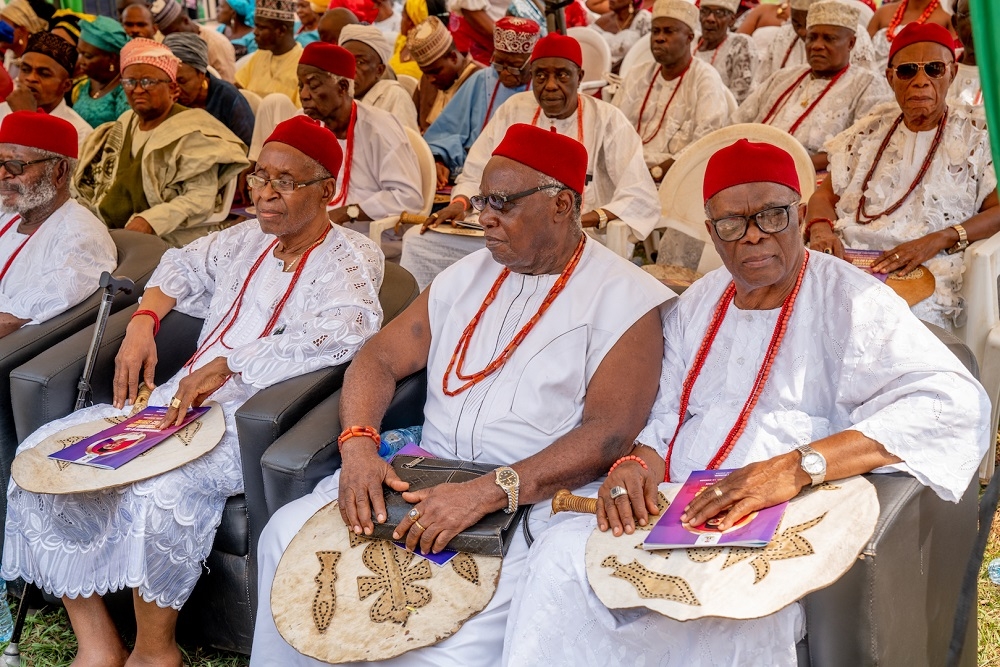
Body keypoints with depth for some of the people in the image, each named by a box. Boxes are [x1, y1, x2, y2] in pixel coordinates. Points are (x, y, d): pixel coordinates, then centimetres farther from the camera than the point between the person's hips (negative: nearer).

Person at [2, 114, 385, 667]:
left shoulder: (350, 260, -7)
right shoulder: (247, 239, 16)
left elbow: (345, 328, -27)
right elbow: (184, 266, 31)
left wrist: (224, 364, -30)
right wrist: (143, 322, 9)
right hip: (181, 397, 8)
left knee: (158, 493, -35)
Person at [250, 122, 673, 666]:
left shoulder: (627, 299, -7)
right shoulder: (471, 274, 13)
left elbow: (609, 433, -18)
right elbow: (380, 358, 10)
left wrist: (488, 493, -28)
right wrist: (358, 445, -11)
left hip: (534, 497, -6)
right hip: (424, 474, 6)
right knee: (287, 534, -9)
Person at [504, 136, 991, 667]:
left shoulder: (849, 301, -4)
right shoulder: (696, 305, 17)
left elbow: (957, 404, -18)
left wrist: (799, 466, -29)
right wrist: (636, 463, -9)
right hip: (676, 519, 5)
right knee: (560, 554, -22)